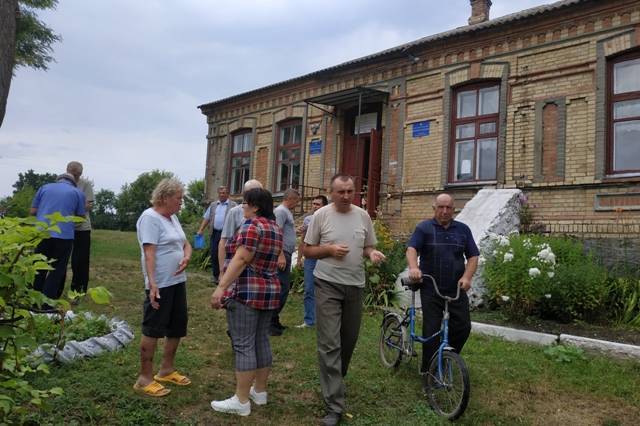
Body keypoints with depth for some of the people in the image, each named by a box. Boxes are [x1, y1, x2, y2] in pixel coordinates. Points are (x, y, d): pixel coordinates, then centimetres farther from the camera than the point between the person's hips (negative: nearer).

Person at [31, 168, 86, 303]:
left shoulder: (44, 187, 15)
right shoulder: (78, 193, 10)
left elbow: (32, 211, 14)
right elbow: (80, 217, 13)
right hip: (64, 235, -3)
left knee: (39, 271, 15)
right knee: (56, 272, 5)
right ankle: (46, 306, 2)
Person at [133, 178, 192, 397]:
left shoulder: (172, 217, 13)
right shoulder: (150, 218, -15)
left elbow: (185, 243, 17)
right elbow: (149, 253, -22)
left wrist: (186, 257, -5)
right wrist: (152, 284, -28)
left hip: (178, 282, 10)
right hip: (160, 285, -9)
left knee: (177, 327, 17)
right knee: (153, 330, 0)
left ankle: (166, 370, 32)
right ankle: (145, 378, 11)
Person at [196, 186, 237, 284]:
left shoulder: (233, 205, 1)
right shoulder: (213, 205, 16)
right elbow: (206, 218, 16)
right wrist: (200, 230, 7)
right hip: (215, 233, 4)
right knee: (214, 254, 6)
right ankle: (215, 275, 17)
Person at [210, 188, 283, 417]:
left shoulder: (252, 225, -14)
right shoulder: (276, 228, 13)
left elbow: (241, 259, -22)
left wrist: (221, 286, -24)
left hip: (246, 292, -9)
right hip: (270, 291, 9)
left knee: (243, 345, -4)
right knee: (261, 341, 15)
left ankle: (241, 401, 2)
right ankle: (260, 391, 24)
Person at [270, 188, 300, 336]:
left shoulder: (287, 212, 19)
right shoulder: (280, 211, -12)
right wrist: (281, 255, -26)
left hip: (286, 254, 11)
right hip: (282, 254, -11)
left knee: (283, 288, 14)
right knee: (282, 289, -10)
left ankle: (274, 321, 22)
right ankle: (271, 322, -5)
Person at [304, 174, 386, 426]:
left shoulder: (363, 216, 4)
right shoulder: (321, 215, -5)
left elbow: (368, 246, 12)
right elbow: (307, 250, 0)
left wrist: (372, 253, -11)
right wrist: (330, 249, -17)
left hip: (355, 285, 4)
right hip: (328, 285, -4)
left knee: (349, 340, 16)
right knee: (329, 344, -7)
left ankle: (335, 380, 42)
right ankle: (334, 405, -2)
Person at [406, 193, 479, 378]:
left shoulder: (463, 229, 10)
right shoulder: (424, 228, 1)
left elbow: (473, 256, 8)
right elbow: (412, 248, -12)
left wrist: (467, 277, -9)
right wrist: (413, 267, -32)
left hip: (457, 290, 3)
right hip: (431, 290, -3)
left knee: (463, 327, 0)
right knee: (432, 330, -2)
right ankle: (428, 371, 11)